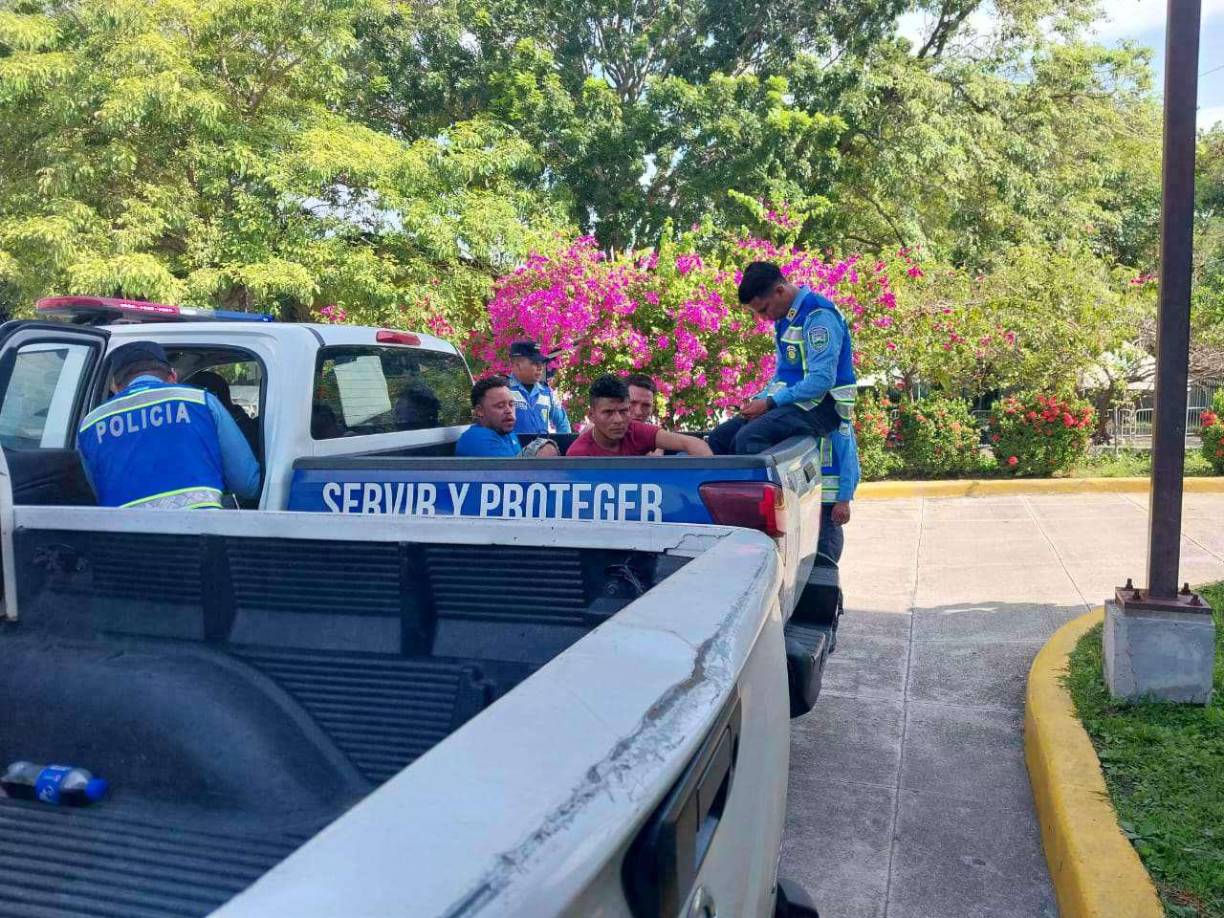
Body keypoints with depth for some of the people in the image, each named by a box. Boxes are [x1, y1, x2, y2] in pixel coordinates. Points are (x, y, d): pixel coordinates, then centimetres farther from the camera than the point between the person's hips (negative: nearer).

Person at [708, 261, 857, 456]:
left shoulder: (818, 315, -15)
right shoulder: (785, 316, 13)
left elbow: (822, 380, -23)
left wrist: (770, 402, -18)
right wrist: (760, 400, 5)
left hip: (820, 405, -9)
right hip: (793, 402, 9)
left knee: (748, 438, -31)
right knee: (718, 437, -4)